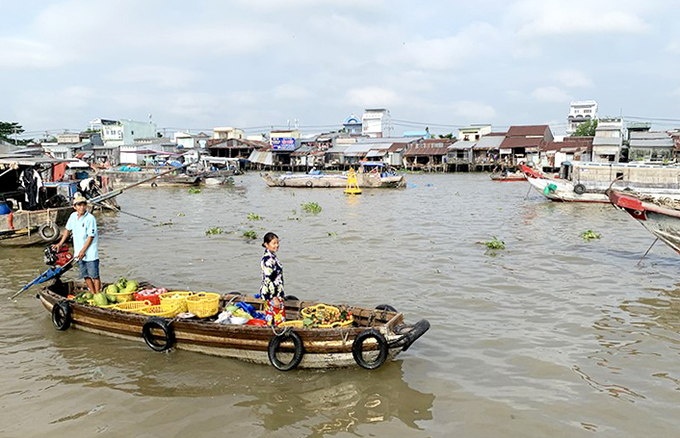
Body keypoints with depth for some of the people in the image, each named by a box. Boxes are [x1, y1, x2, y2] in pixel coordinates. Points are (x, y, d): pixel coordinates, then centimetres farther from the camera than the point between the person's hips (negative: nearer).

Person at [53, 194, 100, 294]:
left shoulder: (90, 218, -15)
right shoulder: (73, 216, 5)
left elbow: (91, 237, -15)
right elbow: (67, 230, 20)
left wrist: (83, 251, -15)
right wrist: (60, 244, 21)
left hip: (90, 253, -7)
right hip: (79, 252, 7)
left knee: (94, 276, -2)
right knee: (85, 275, 13)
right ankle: (93, 294, 24)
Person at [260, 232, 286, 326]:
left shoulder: (272, 256, 9)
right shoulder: (268, 259, -20)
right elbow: (268, 280, -22)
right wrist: (274, 298, -22)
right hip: (272, 294, -9)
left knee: (269, 318, 14)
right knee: (279, 320, -5)